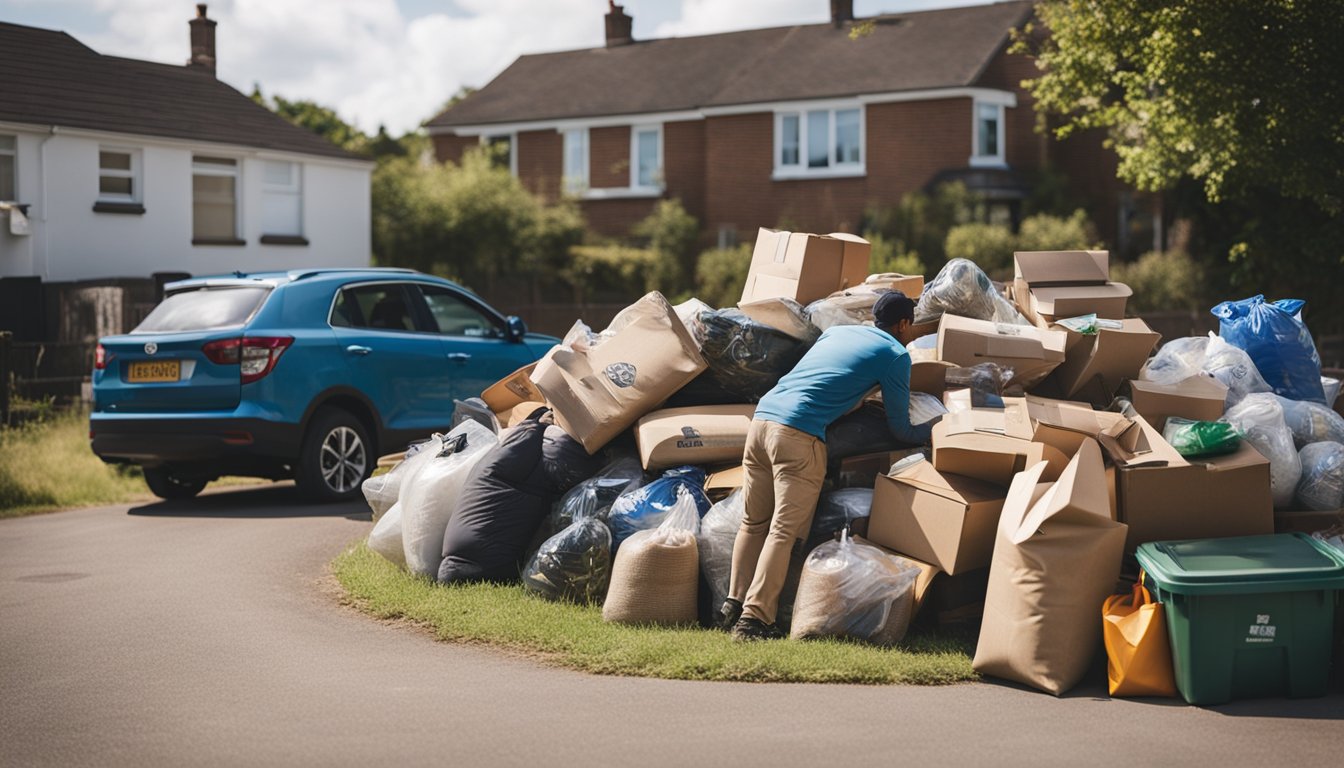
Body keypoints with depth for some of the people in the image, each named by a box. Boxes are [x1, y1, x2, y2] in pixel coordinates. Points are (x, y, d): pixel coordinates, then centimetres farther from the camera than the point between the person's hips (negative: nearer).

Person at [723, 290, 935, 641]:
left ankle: (734, 605, 13)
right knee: (784, 531, -6)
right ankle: (755, 618, -13)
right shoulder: (895, 354, 8)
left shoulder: (836, 331, 26)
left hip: (762, 416, 7)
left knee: (753, 523, 15)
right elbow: (901, 429, 12)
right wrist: (936, 430, 29)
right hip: (799, 434, -7)